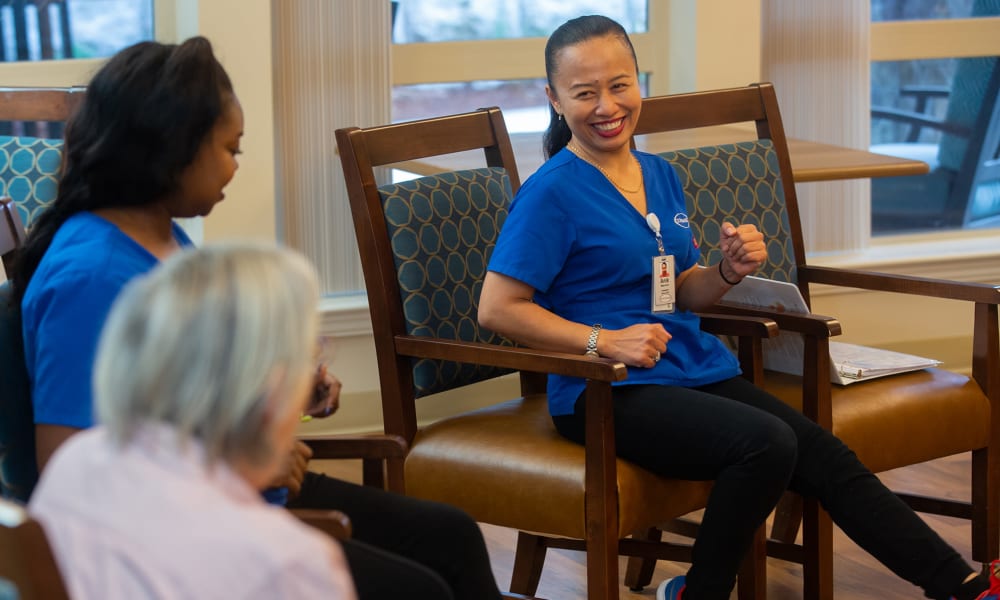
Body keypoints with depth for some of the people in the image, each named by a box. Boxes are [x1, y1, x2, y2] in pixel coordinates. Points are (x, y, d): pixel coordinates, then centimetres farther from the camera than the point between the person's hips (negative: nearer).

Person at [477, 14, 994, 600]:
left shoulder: (661, 176, 12)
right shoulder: (551, 193, -9)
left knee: (827, 457, -6)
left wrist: (729, 271, -2)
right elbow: (497, 308, -14)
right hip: (606, 393, -7)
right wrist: (603, 341, -20)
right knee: (767, 443, -27)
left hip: (695, 369, 7)